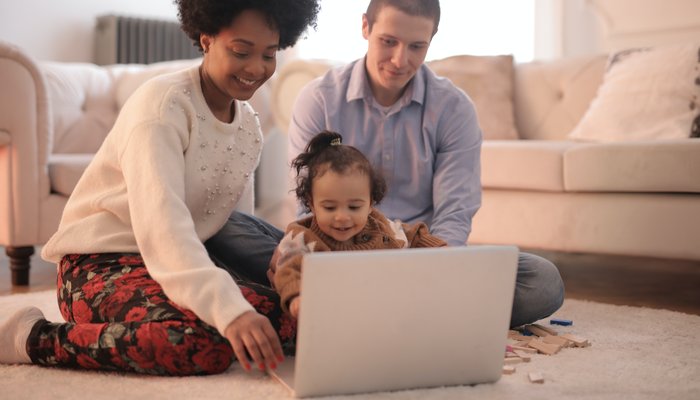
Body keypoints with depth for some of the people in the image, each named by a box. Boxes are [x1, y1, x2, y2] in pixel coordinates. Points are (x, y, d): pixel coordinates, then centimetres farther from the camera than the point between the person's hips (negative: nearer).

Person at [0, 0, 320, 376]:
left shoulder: (249, 126, 10)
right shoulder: (162, 104, -16)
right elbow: (161, 222, -30)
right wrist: (231, 310, -42)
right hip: (101, 265, -8)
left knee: (289, 313, -16)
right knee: (207, 344, -35)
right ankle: (36, 338, -14)